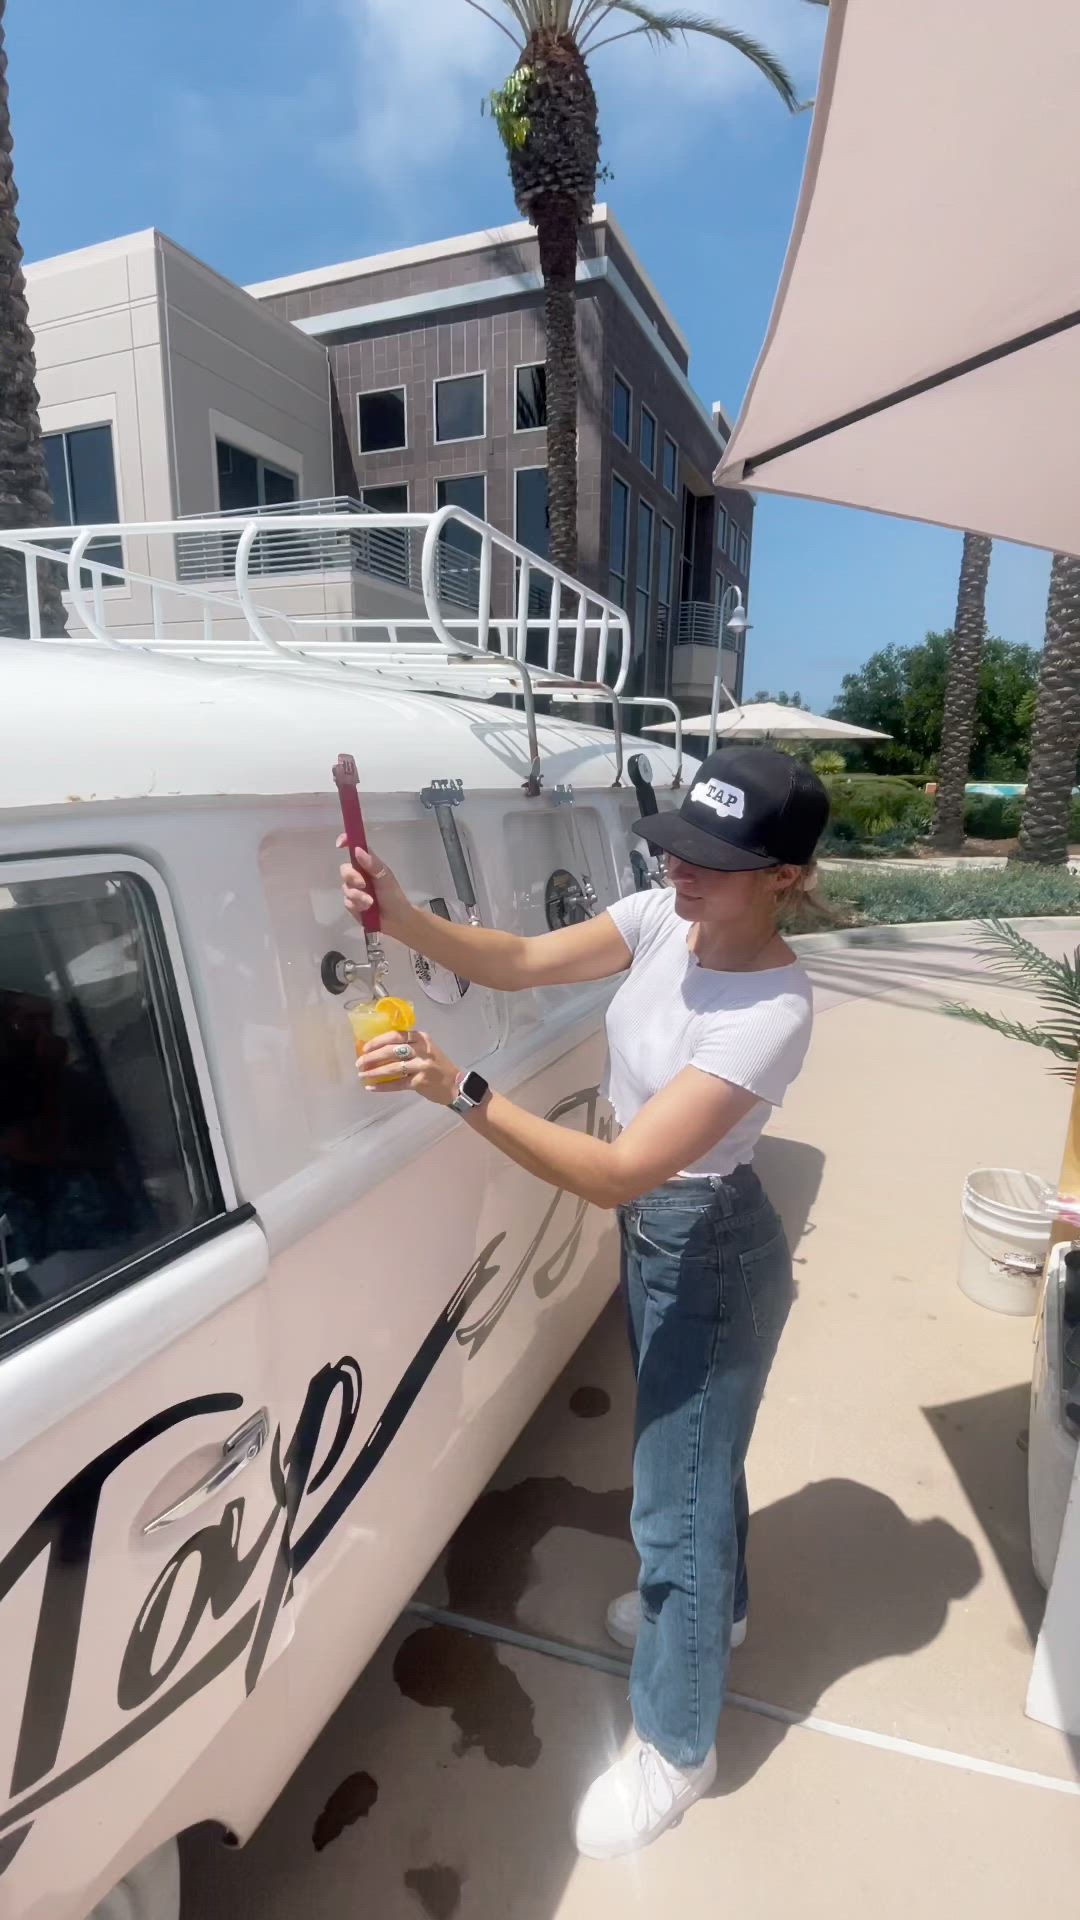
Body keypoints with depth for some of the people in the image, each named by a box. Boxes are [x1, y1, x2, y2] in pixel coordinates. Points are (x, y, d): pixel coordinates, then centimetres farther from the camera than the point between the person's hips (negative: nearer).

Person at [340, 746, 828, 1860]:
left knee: (675, 1495, 10)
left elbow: (619, 1172, -36)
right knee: (692, 1445, 30)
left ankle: (673, 1750, 37)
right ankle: (709, 1607, 59)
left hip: (709, 1253, -8)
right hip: (652, 1233, 8)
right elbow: (518, 964, -8)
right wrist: (398, 918, -24)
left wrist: (456, 1092, -42)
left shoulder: (771, 1011, -32)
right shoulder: (661, 918, -10)